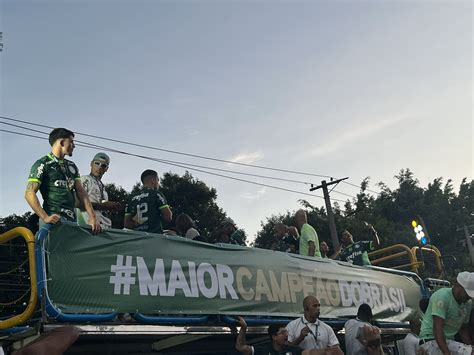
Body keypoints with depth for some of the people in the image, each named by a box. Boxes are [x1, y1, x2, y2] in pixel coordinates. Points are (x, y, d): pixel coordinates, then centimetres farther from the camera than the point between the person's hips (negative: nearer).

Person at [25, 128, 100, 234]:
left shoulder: (72, 166, 20)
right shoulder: (42, 164, 0)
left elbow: (81, 192, 12)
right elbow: (29, 194, -9)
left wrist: (92, 217, -1)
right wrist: (45, 217, -22)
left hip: (72, 219, 6)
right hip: (54, 219, -6)